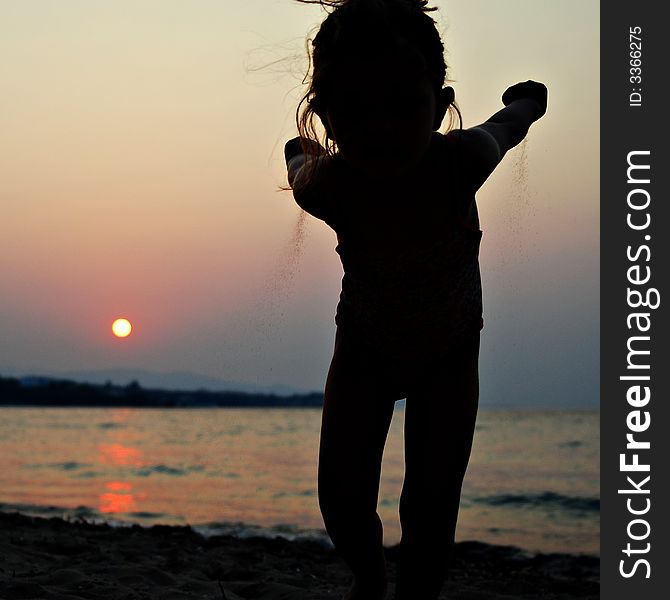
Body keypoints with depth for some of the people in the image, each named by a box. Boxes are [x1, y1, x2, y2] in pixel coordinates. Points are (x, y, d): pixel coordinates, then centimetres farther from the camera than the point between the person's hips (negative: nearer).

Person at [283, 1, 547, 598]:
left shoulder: (459, 160, -38)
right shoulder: (323, 185, -35)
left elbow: (506, 126, -12)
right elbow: (300, 162, -8)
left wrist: (525, 104, 10)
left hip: (449, 352, 0)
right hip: (364, 347, 1)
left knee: (431, 506, -7)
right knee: (343, 500, -2)